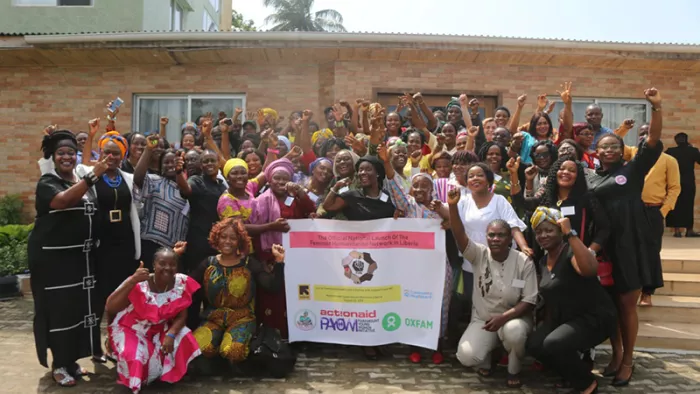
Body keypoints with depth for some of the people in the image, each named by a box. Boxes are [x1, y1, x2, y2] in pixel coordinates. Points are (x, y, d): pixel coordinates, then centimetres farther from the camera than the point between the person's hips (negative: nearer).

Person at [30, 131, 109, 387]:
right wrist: (93, 176, -36)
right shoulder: (47, 182, -8)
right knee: (59, 308, -3)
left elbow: (94, 212, 22)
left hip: (82, 256, 6)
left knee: (80, 306, 10)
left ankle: (71, 359, 25)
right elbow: (64, 200, -30)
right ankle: (59, 364, 11)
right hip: (53, 256, -6)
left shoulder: (83, 180, 13)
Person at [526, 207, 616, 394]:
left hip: (594, 318, -8)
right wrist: (546, 326, 17)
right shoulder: (543, 261, 7)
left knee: (553, 344, -29)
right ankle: (573, 372, 15)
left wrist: (570, 233, -38)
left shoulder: (571, 252, -18)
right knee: (534, 345, -13)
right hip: (562, 318, 8)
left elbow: (590, 269, -43)